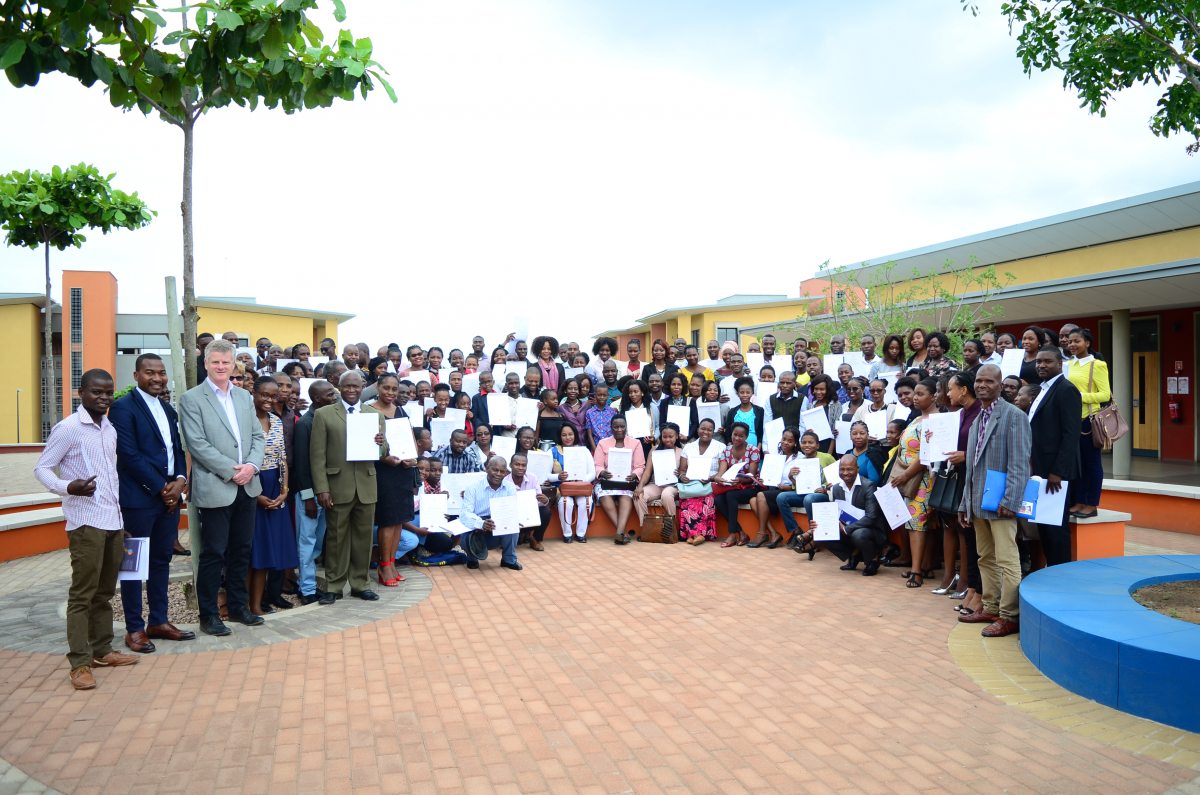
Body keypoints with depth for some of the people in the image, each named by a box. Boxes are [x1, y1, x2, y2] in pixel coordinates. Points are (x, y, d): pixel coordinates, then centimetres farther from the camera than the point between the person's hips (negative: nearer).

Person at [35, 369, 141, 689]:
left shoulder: (110, 430, 12)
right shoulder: (68, 428, -8)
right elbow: (41, 468, -7)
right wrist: (68, 488, -24)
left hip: (113, 520, 7)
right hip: (85, 522, -7)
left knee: (105, 591, 13)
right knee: (83, 593, -3)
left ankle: (101, 650, 23)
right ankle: (80, 662, 1)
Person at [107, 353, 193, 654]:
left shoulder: (168, 409, 16)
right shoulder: (123, 407, -7)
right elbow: (129, 455, -14)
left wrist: (180, 480, -4)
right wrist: (160, 488, -13)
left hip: (170, 495, 7)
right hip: (139, 497, -7)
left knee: (161, 561, 13)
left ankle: (159, 622, 22)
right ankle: (134, 629, 12)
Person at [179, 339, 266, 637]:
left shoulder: (244, 397, 13)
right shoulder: (191, 399, -5)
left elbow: (258, 436, 10)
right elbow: (197, 443, -13)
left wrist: (252, 465, -8)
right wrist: (231, 470, -16)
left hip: (246, 486, 6)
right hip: (214, 487, -5)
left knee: (241, 549, 13)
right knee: (213, 553, 2)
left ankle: (237, 605, 26)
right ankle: (208, 615, 13)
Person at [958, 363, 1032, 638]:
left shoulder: (1013, 415, -7)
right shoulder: (977, 420, 18)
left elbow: (1019, 463, -14)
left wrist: (1009, 500, -21)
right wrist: (966, 504, 17)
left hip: (1000, 502, -8)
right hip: (978, 502, 8)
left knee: (1007, 561, -5)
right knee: (986, 559, 14)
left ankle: (1009, 616, 1)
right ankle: (991, 608, 23)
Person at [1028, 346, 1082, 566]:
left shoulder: (1066, 390, -10)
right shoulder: (1043, 390, 17)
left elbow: (1071, 435, -17)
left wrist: (1057, 472, -21)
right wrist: (1033, 466, 13)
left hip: (1055, 471, -9)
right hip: (1040, 470, 9)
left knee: (1056, 527, -3)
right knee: (1043, 525, 11)